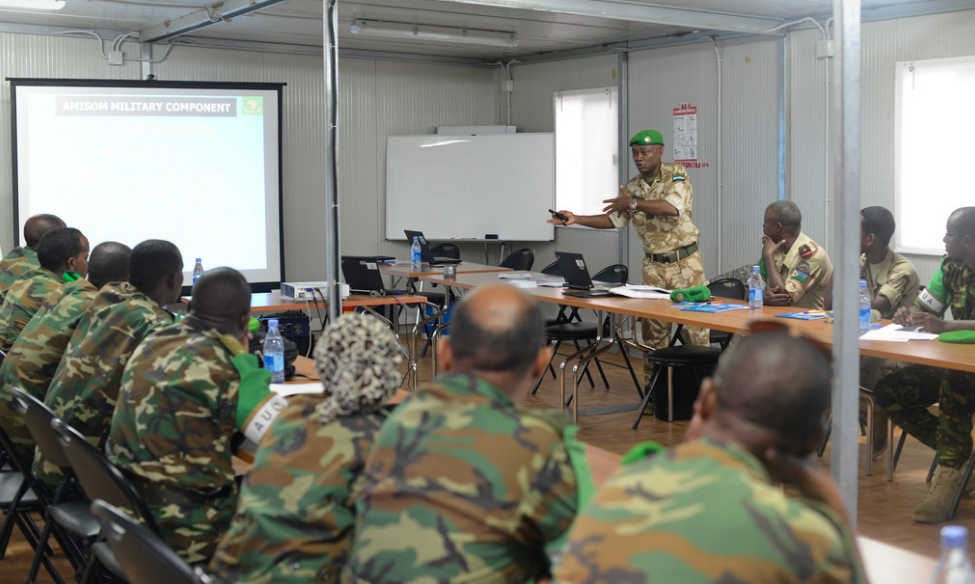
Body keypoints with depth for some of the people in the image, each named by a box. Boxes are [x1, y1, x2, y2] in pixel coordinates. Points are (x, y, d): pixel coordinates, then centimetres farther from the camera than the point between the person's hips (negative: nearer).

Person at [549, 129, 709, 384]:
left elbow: (674, 207, -25)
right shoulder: (632, 186, 8)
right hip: (654, 265, 4)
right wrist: (576, 219, 1)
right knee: (653, 327, 4)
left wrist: (633, 203, -22)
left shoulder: (676, 173, -8)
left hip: (685, 261, -4)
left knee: (695, 323, -2)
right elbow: (614, 219, 11)